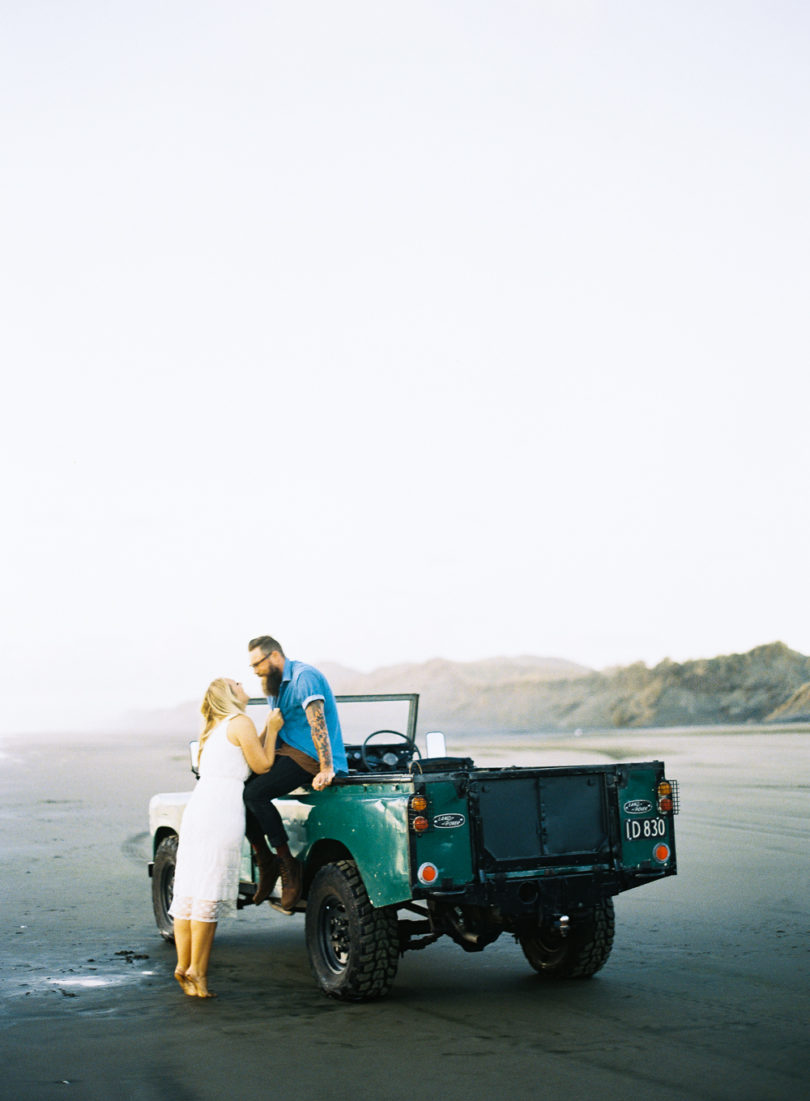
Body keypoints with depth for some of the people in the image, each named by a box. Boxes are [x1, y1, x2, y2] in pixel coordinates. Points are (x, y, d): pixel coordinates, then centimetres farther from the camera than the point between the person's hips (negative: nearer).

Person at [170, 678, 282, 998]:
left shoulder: (215, 729, 25)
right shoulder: (239, 722, -1)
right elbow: (261, 766, 1)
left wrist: (269, 731, 31)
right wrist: (272, 730, 11)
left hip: (197, 806, 9)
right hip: (222, 811, -9)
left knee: (189, 888, 9)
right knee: (210, 890, -7)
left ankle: (183, 965, 12)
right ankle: (197, 970, -6)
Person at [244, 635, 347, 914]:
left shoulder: (304, 677, -13)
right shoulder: (275, 685, 18)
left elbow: (317, 725, -23)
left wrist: (326, 769, -30)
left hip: (309, 756, -9)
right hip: (286, 752, 9)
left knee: (255, 793, -26)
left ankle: (289, 867, -17)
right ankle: (265, 861, 3)